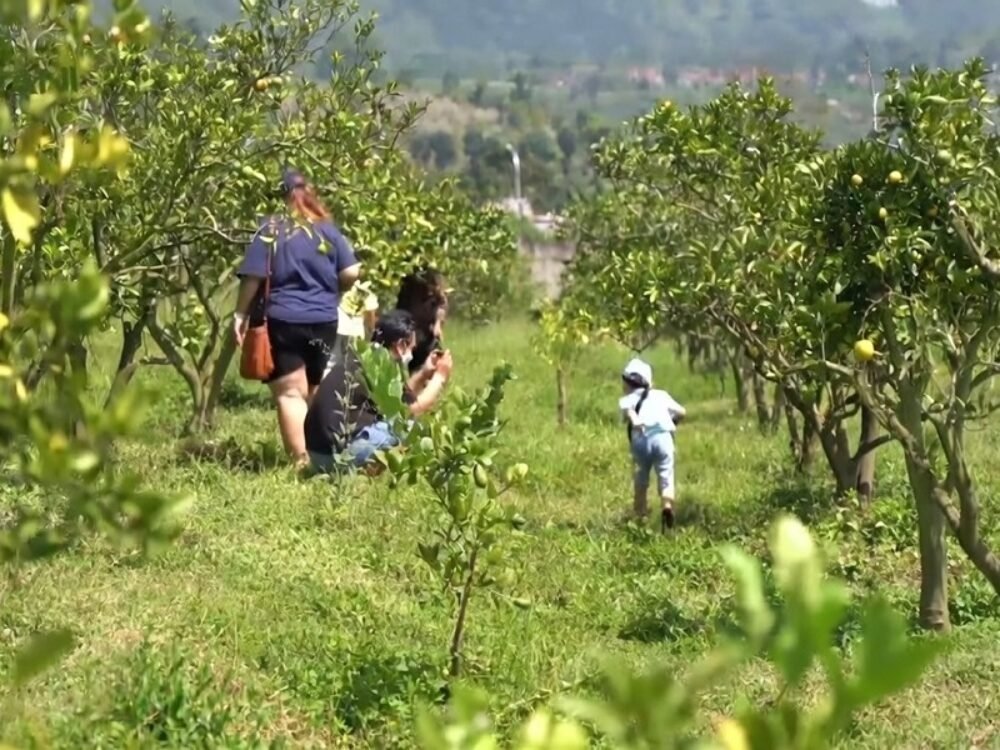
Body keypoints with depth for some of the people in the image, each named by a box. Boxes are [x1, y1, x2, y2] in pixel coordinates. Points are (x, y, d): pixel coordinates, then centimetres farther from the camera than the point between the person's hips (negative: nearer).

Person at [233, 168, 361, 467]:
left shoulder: (271, 231, -6)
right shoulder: (328, 230, 3)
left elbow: (253, 277, -11)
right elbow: (352, 273, 0)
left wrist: (241, 314, -1)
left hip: (283, 322, -3)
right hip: (324, 322, 3)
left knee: (290, 394, -1)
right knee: (320, 395, 15)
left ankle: (301, 459, -8)